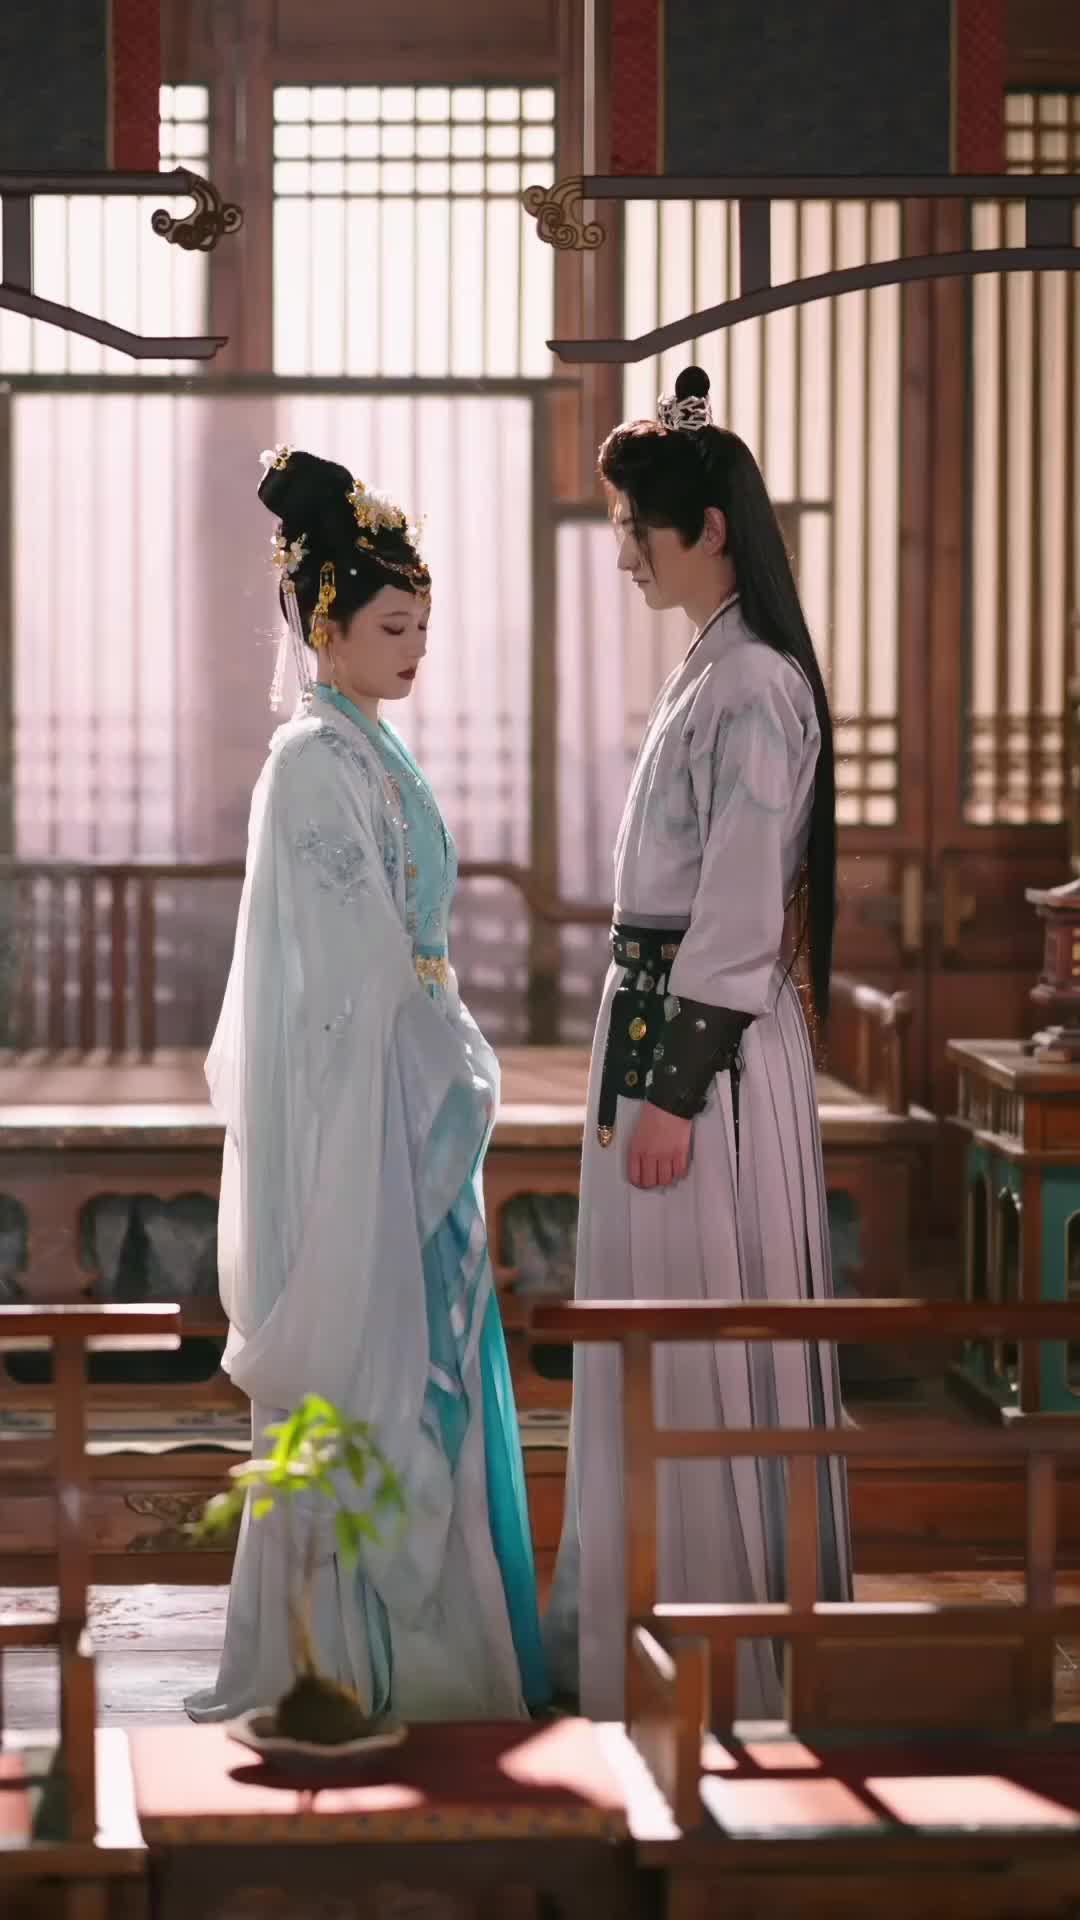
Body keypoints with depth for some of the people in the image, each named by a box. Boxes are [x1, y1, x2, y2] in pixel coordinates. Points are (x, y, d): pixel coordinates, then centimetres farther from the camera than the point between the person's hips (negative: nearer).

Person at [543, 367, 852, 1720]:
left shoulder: (753, 685, -16)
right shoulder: (711, 672, 15)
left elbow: (740, 912, -20)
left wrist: (677, 1090, -20)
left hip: (703, 1041, -10)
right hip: (655, 1022, 10)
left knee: (697, 1330, -3)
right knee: (655, 1328, 14)